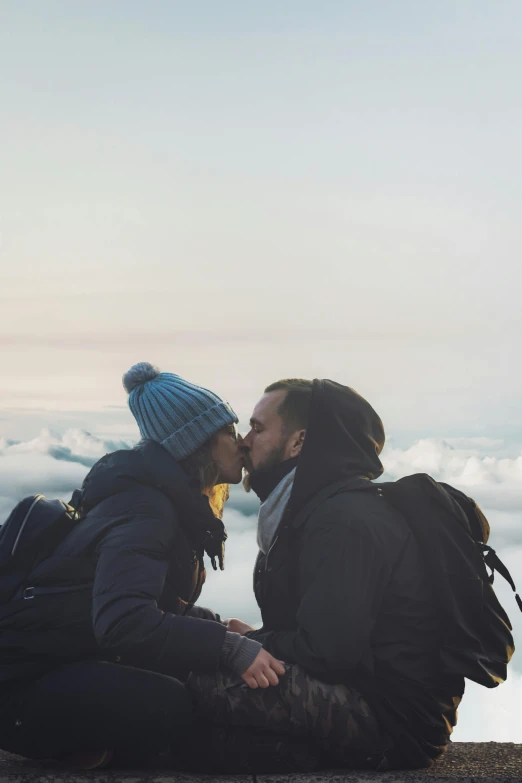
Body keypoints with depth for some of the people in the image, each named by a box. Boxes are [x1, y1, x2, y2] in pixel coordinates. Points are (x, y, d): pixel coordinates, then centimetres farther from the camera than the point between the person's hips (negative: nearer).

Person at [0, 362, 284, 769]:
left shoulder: (173, 500, 10)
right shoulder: (143, 505, -21)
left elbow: (159, 601, 18)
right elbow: (121, 619, -36)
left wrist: (219, 625, 2)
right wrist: (229, 646, -36)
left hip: (75, 662, 10)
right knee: (173, 708, -28)